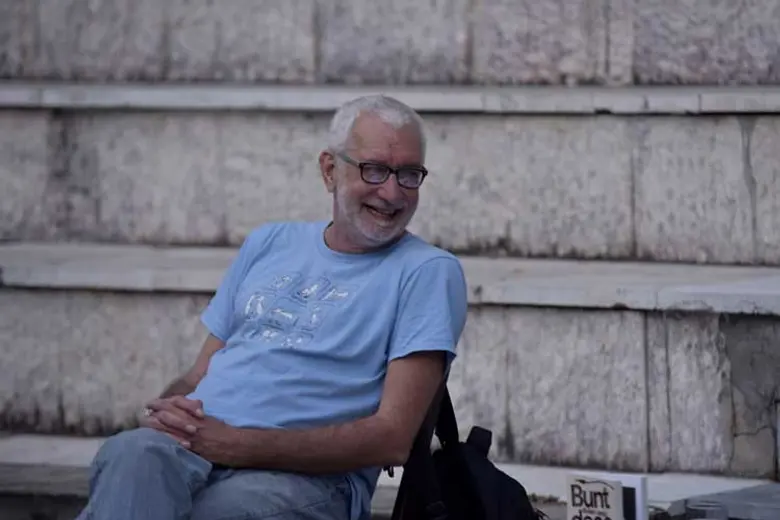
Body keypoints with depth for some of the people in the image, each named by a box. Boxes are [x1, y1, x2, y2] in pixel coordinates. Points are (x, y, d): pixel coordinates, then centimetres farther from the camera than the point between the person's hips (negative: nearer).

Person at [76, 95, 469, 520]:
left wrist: (239, 445, -13)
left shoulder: (428, 272, 7)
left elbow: (393, 438, -4)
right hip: (189, 446, 5)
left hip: (307, 477, -4)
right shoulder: (270, 244, 25)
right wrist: (168, 411, -2)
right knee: (131, 454, -35)